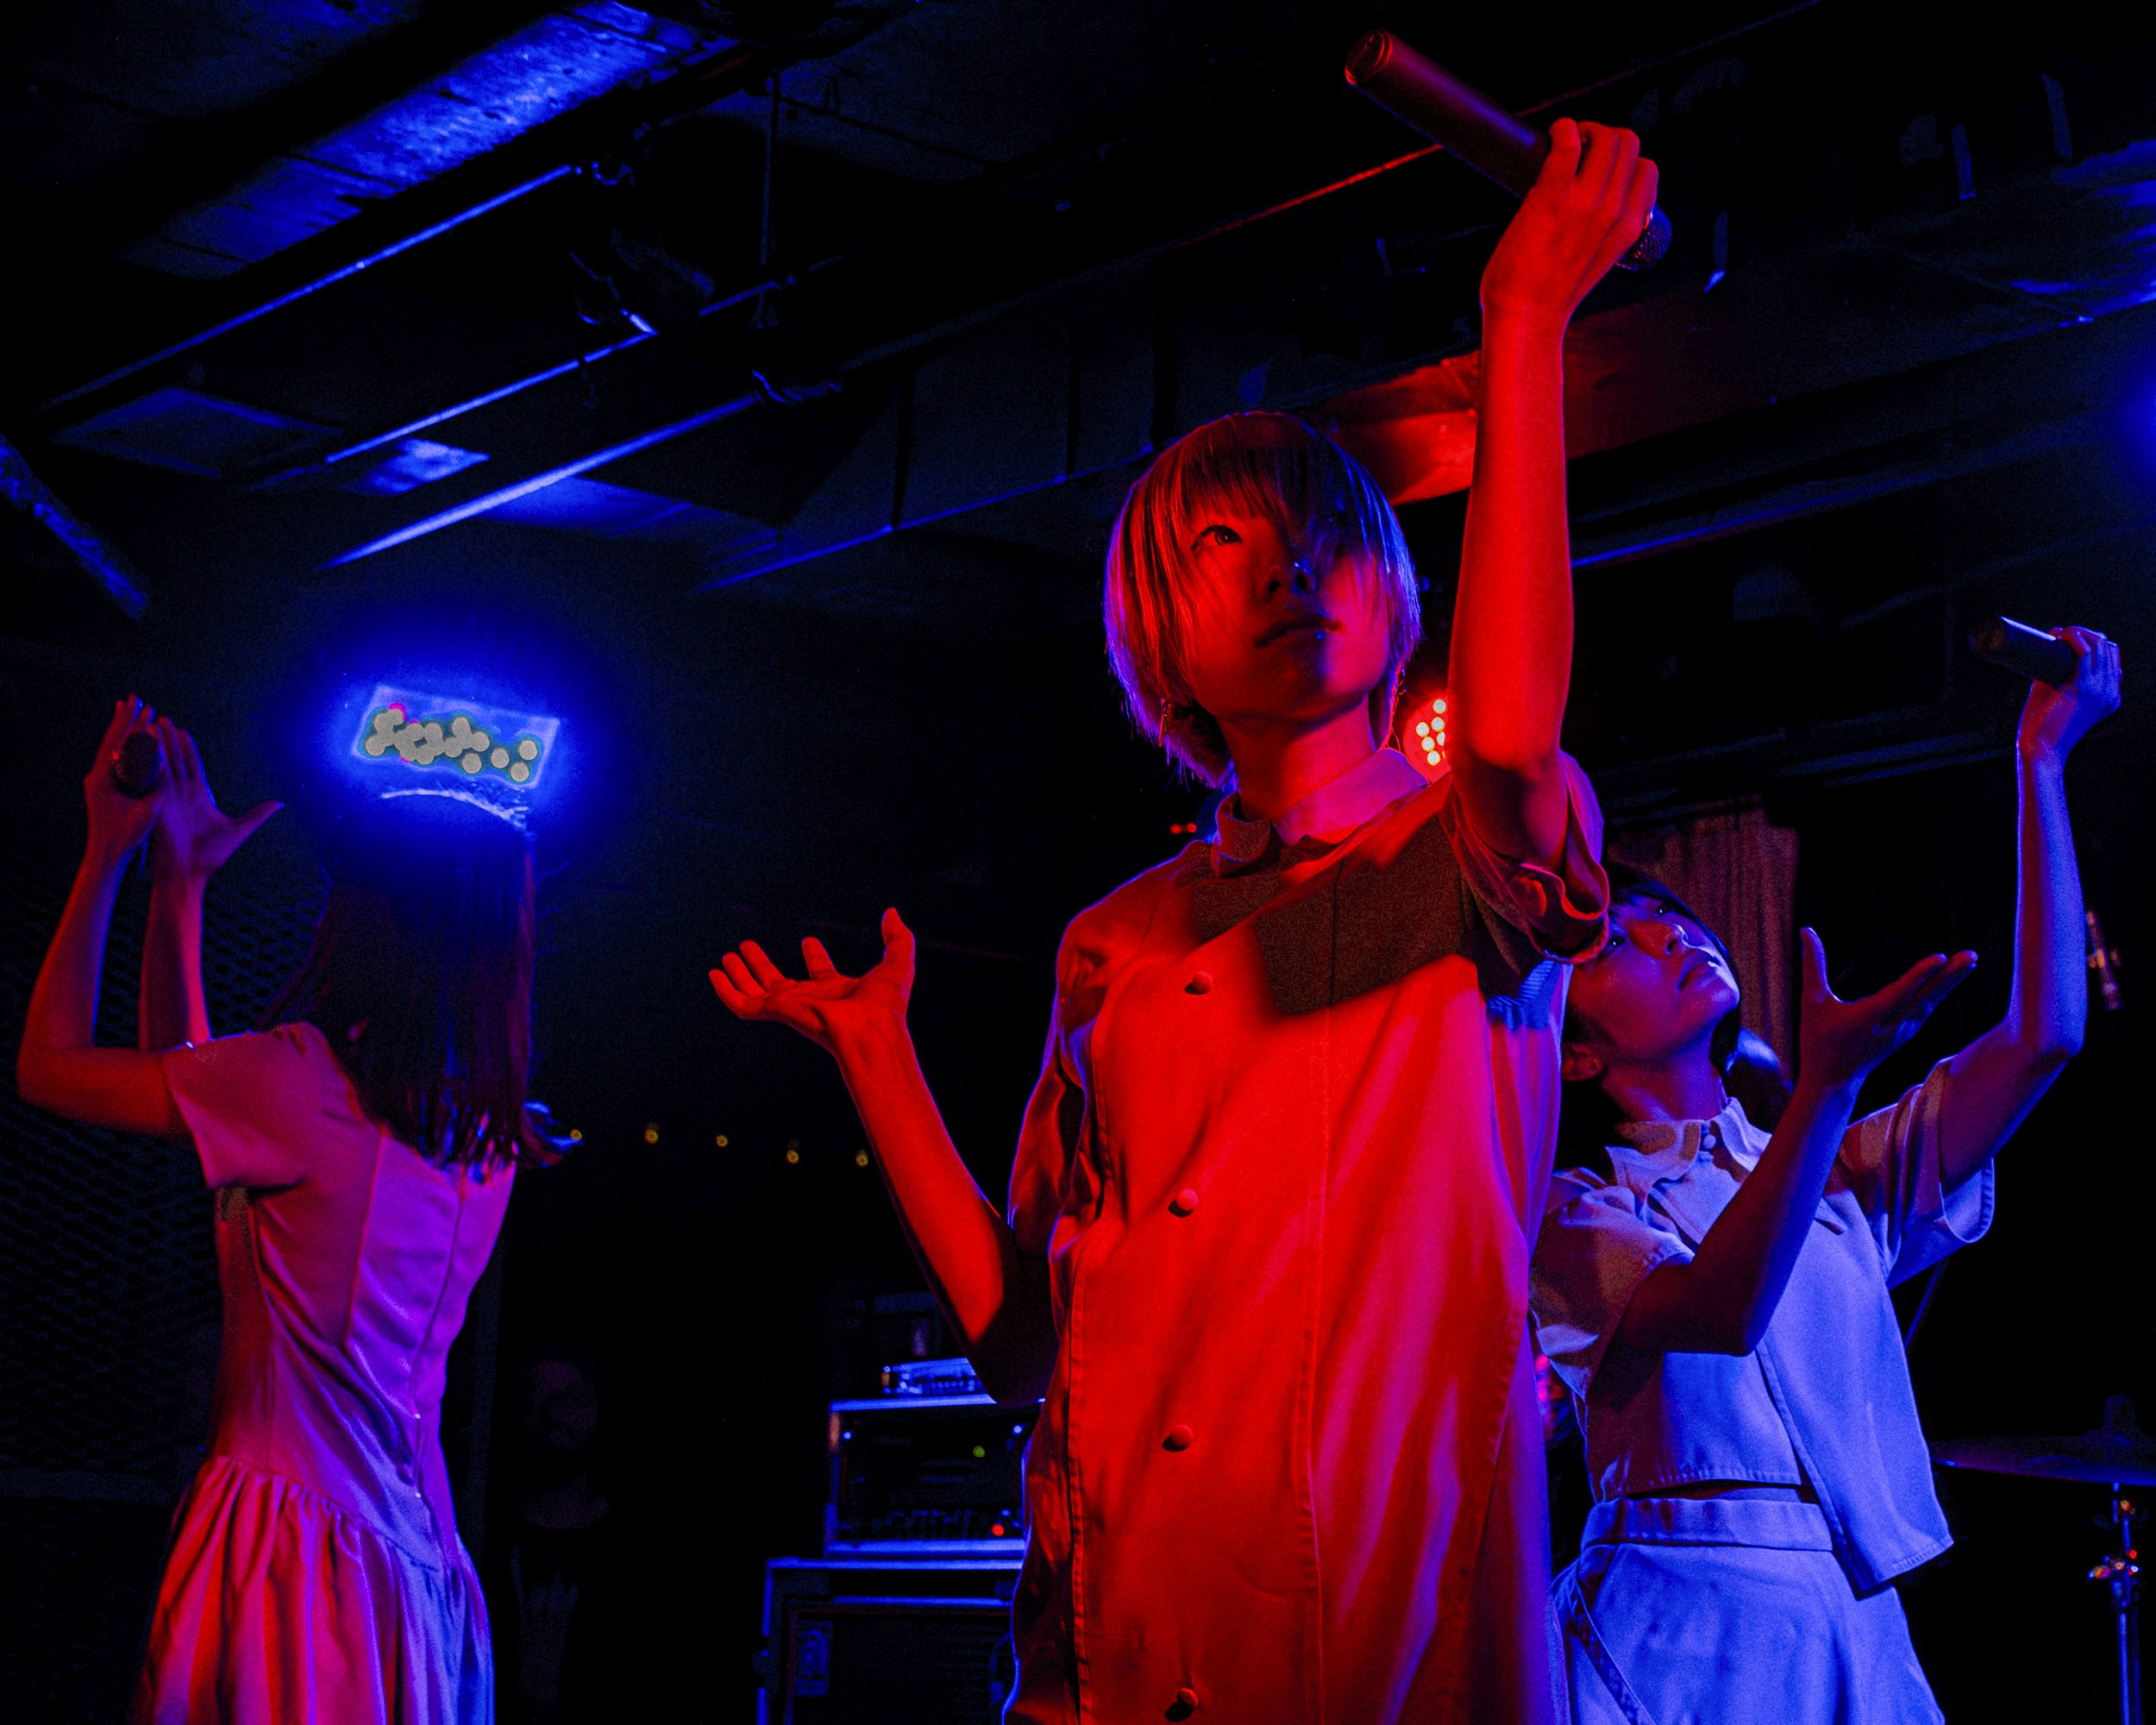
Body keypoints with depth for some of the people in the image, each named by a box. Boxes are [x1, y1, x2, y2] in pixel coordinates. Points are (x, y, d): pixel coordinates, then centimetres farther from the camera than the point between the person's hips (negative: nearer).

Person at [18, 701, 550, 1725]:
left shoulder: (312, 1083, -13)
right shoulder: (481, 1133, 11)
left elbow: (50, 1066, 3)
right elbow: (180, 1082, 24)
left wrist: (107, 859, 13)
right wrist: (176, 885, 29)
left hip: (295, 1556, -8)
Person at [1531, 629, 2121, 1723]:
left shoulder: (1842, 1181, 15)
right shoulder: (1573, 1212, 0)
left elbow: (2040, 1039, 6)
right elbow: (1720, 1311, -20)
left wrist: (2043, 761, 5)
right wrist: (1829, 1081, -31)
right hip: (1680, 1634, -5)